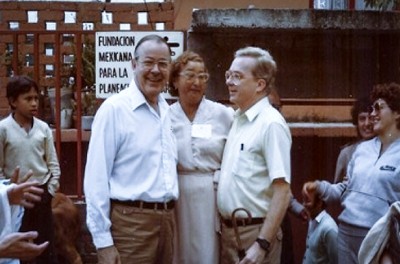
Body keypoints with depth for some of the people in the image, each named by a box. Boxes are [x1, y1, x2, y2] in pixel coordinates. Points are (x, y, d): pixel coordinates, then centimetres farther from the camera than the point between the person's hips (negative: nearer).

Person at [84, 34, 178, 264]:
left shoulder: (166, 110, 10)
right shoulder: (114, 108, -11)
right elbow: (96, 179, -13)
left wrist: (168, 214, 12)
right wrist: (103, 240, -14)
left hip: (167, 218, 7)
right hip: (130, 220, -6)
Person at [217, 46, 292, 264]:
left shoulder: (271, 124, -16)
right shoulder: (237, 118, 7)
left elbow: (282, 191, -20)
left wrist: (263, 244, -22)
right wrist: (224, 226, 9)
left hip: (254, 232, -7)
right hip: (228, 230, 7)